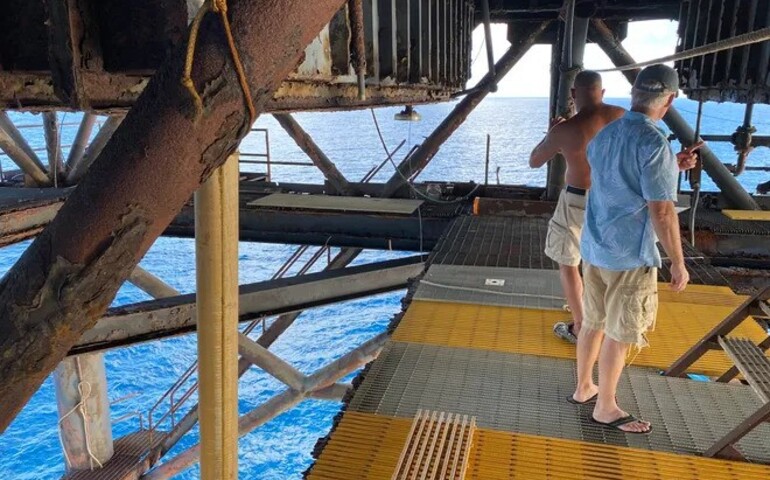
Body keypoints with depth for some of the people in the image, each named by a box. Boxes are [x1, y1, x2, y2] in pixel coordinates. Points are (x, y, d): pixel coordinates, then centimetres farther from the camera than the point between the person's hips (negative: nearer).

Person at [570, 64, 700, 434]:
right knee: (620, 334, 7)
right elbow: (661, 212, -20)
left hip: (595, 247, 7)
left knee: (594, 322, 20)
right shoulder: (654, 143, -20)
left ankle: (584, 387, 36)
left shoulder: (603, 135, 5)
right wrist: (678, 263, -11)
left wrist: (671, 168, 16)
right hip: (630, 255, -7)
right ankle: (605, 408, 22)